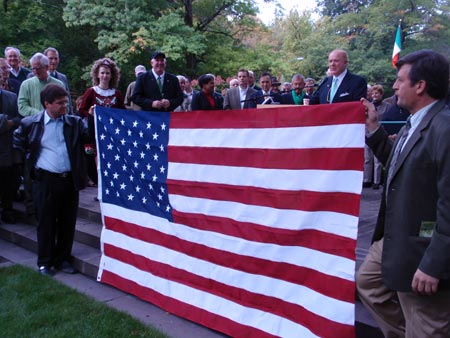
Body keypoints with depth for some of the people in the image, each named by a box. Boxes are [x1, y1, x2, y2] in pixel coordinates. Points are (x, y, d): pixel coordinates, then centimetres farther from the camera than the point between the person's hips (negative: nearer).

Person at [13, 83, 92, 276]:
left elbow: (90, 137, -7)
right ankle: (44, 262, 22)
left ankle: (63, 259, 26)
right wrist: (31, 158, 8)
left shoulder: (74, 122, 3)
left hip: (70, 179, 2)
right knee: (46, 223, 8)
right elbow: (18, 143, 15)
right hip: (45, 180, -2)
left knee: (68, 222, 10)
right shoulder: (31, 123, 1)